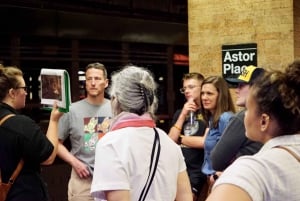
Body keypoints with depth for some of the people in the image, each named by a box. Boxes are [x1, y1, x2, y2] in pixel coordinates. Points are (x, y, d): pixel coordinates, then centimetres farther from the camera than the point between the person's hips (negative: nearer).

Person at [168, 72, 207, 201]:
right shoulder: (179, 113, 17)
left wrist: (180, 139, 2)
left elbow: (205, 142, -12)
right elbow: (170, 140, 7)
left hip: (196, 171, -6)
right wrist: (183, 115, -2)